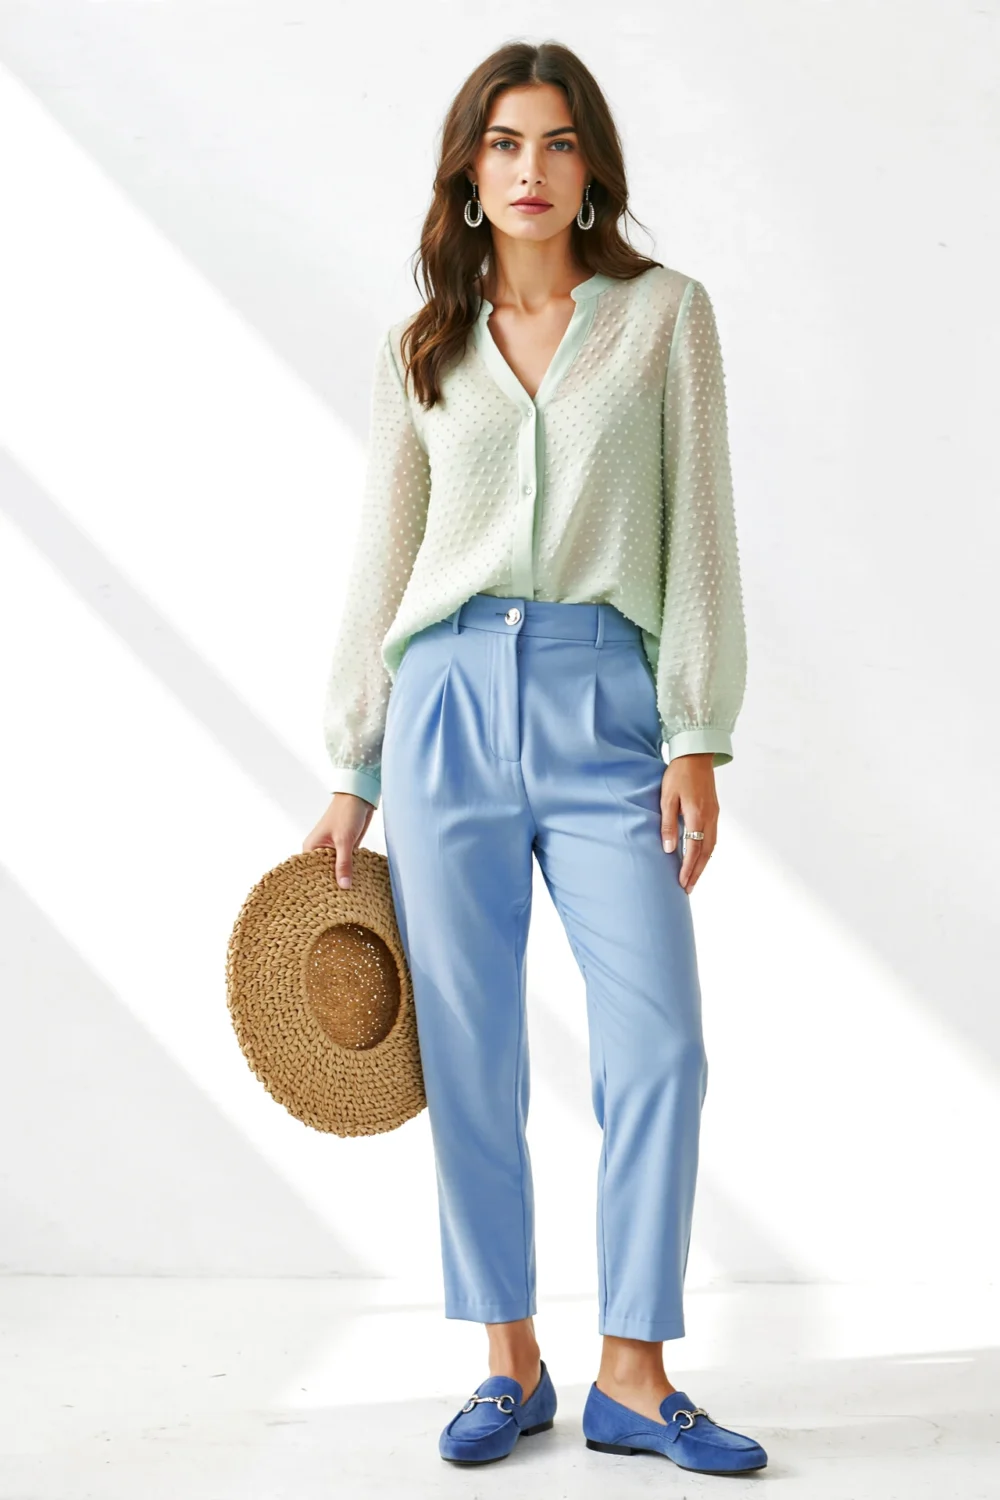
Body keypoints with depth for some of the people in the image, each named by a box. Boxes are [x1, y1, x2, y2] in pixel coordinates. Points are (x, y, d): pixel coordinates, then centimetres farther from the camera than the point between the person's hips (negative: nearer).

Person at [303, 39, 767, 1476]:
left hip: (608, 705, -1)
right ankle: (511, 1365, 18)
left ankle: (634, 1379, 7)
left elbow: (697, 528, 2)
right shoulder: (421, 351, 12)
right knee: (472, 1057, 4)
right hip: (449, 703, 2)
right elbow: (379, 566, 13)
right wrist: (352, 776, 9)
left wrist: (698, 736, -7)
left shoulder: (665, 311, 7)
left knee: (658, 1047, -7)